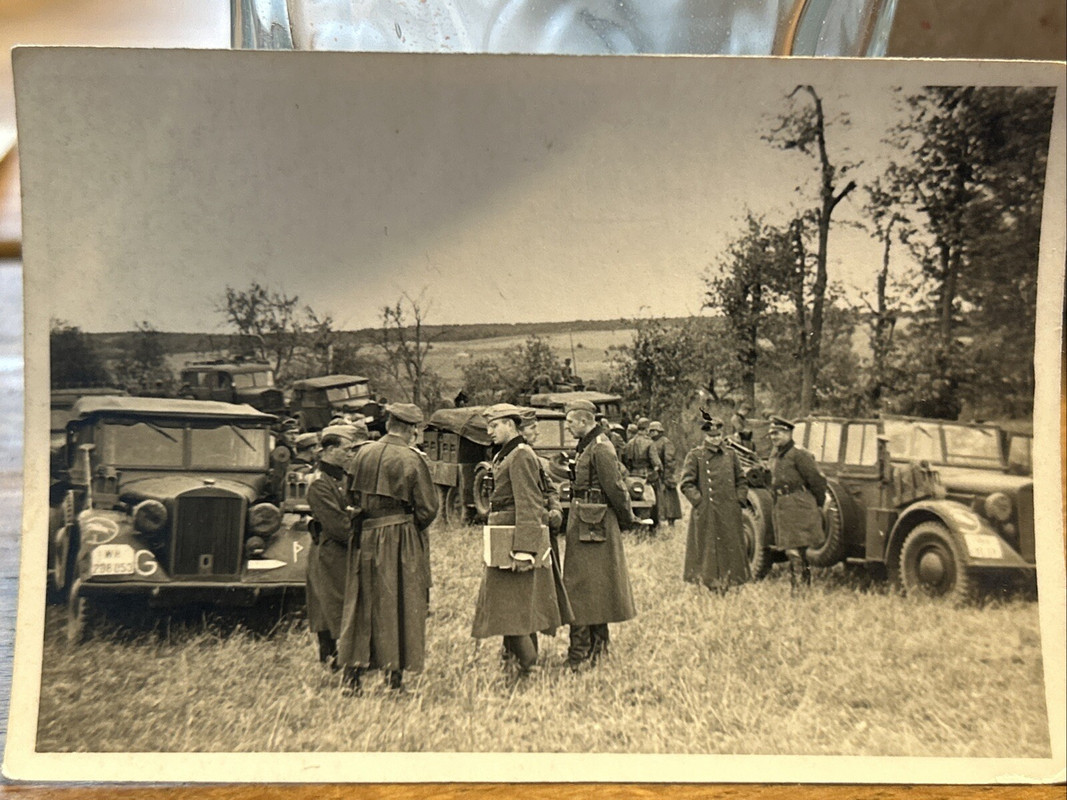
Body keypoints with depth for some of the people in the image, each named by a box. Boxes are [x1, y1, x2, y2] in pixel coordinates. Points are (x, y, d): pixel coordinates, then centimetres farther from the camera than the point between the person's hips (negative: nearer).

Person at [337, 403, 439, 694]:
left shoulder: (362, 453, 2)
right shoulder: (413, 459, -11)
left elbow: (353, 497, 9)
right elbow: (427, 508, -9)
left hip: (365, 537, 4)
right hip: (402, 540, -4)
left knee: (360, 605, 11)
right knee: (401, 606, 7)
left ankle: (352, 674, 10)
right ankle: (395, 675, 12)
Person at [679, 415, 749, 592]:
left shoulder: (730, 455, 12)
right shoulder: (695, 455, -1)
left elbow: (741, 481, 19)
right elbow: (686, 484, -5)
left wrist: (738, 501, 5)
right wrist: (700, 502, -12)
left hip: (729, 514, 4)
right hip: (706, 515, -4)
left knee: (730, 550, 7)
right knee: (707, 551, -1)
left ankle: (726, 584, 16)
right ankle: (710, 584, 6)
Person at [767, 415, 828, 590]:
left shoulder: (799, 454, -11)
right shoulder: (775, 456, 15)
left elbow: (818, 481, -10)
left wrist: (817, 504, 0)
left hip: (798, 509, -9)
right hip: (781, 509, 9)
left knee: (796, 552, -11)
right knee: (791, 552, 14)